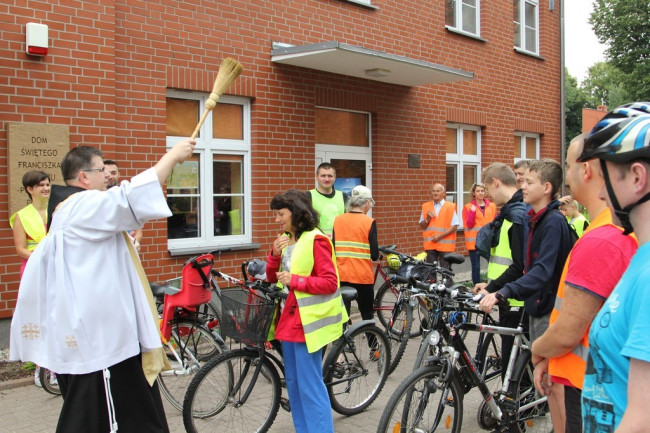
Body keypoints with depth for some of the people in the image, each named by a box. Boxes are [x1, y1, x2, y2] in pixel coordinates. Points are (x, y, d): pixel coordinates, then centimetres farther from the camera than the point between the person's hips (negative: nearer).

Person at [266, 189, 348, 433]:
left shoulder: (315, 240, -13)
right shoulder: (285, 240, 11)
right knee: (294, 383, 15)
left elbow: (330, 282, -16)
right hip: (289, 317, 9)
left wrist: (295, 280, -22)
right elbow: (272, 277, 12)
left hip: (308, 320, -9)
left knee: (310, 386, -5)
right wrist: (275, 254, -5)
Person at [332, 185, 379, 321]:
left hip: (341, 275, 3)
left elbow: (333, 249, 3)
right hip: (362, 276, -3)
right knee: (367, 314, 15)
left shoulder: (337, 220, 1)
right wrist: (378, 254, 12)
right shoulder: (369, 222, -9)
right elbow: (374, 255, -10)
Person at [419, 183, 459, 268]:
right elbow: (422, 226, 13)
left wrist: (441, 236, -13)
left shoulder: (450, 206, 2)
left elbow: (454, 226, -4)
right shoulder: (426, 206, 12)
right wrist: (427, 219, -8)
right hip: (430, 245, 3)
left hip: (445, 245, -3)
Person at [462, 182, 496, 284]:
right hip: (474, 241, -2)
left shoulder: (492, 206, 12)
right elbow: (469, 224, -2)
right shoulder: (468, 207, 4)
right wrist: (472, 212, -15)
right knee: (476, 267, 1)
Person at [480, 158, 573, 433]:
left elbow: (543, 271, -29)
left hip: (550, 310, -9)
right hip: (537, 307, 9)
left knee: (554, 382, -2)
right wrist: (492, 286, 15)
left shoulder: (554, 222, -18)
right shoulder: (534, 219, 10)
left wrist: (501, 294, -37)